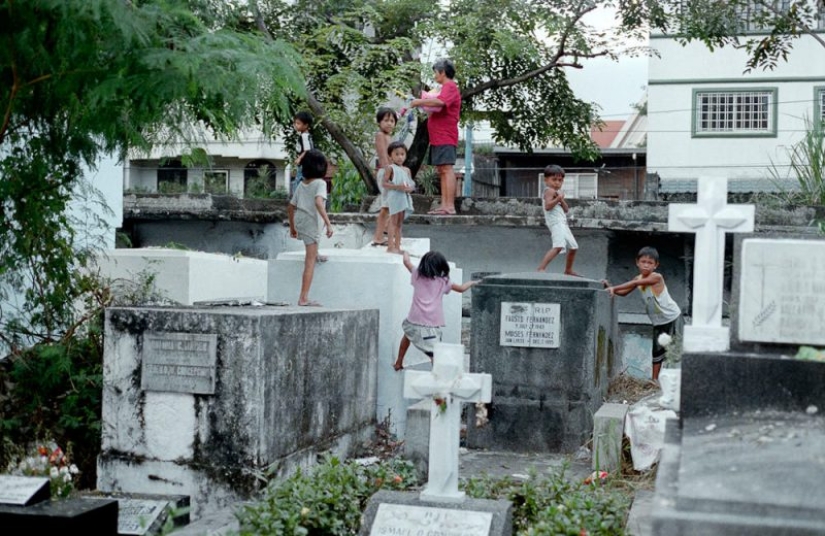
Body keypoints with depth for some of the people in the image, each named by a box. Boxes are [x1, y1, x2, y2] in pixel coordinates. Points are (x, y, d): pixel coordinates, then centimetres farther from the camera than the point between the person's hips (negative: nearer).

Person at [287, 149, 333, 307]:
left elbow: (290, 208, 15)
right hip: (311, 224, -7)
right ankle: (303, 298, -9)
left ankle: (315, 255, 56)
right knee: (310, 262, -5)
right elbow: (319, 203, -26)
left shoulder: (301, 184, 11)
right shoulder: (320, 183, -8)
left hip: (299, 220, 7)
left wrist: (292, 227, 27)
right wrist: (328, 223, -27)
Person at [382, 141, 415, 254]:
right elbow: (385, 183, -11)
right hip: (394, 197, -7)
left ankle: (397, 247, 12)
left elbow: (412, 185, 16)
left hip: (404, 198, 7)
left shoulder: (407, 170, 15)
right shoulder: (390, 168, -4)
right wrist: (397, 186, -22)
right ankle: (390, 247, -11)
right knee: (393, 221, -10)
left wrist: (409, 188, -8)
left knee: (399, 223, 9)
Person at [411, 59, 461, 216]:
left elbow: (439, 102, -26)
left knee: (447, 169, -14)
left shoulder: (450, 87, -8)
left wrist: (420, 102, -18)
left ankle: (450, 206, -19)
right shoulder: (447, 87, 23)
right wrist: (425, 106, 15)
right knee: (441, 170, 8)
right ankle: (444, 205, 9)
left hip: (445, 137, -11)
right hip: (439, 137, 11)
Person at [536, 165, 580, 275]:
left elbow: (566, 209, 12)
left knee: (573, 247, 21)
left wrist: (562, 200, -5)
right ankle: (541, 268, -37)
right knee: (559, 246, -31)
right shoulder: (549, 190, -7)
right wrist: (558, 199, -26)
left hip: (563, 223, 10)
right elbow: (547, 206, -21)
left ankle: (568, 270, 37)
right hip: (555, 222, -10)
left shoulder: (558, 192, 20)